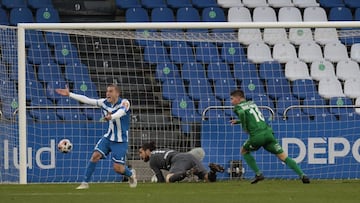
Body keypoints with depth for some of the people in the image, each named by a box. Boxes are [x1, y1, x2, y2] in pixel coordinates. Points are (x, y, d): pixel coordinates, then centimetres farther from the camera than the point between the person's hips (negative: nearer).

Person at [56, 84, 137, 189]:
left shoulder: (124, 103, -16)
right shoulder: (104, 102, 0)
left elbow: (121, 112, -38)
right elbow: (87, 100, 2)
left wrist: (111, 117, -59)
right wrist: (69, 94, 0)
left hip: (120, 140, -5)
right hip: (108, 137, 5)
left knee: (117, 168, -8)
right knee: (95, 155, -14)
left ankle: (131, 174, 26)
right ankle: (85, 182, -3)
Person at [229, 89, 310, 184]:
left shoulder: (238, 107, 4)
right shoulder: (252, 103, 24)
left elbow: (242, 113, -20)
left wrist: (244, 127, -5)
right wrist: (238, 121, 42)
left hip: (256, 136, -5)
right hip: (268, 133, 5)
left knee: (244, 151, 23)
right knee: (283, 156, 3)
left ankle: (258, 174, 13)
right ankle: (302, 175, -11)